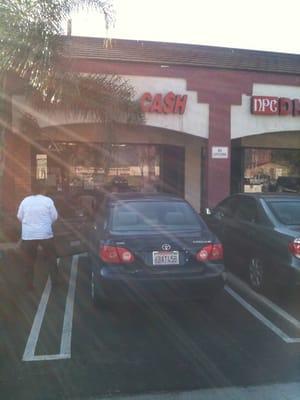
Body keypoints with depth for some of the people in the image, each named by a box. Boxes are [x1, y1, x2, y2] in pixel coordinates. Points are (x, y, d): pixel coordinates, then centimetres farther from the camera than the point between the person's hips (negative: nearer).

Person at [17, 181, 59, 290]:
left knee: (29, 261, 11)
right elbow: (54, 217, 1)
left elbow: (19, 217, 8)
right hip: (45, 234, -1)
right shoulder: (48, 200, -2)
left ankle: (29, 284, 16)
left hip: (28, 235, 1)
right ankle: (55, 281, 19)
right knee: (51, 258, 15)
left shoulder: (25, 200, 3)